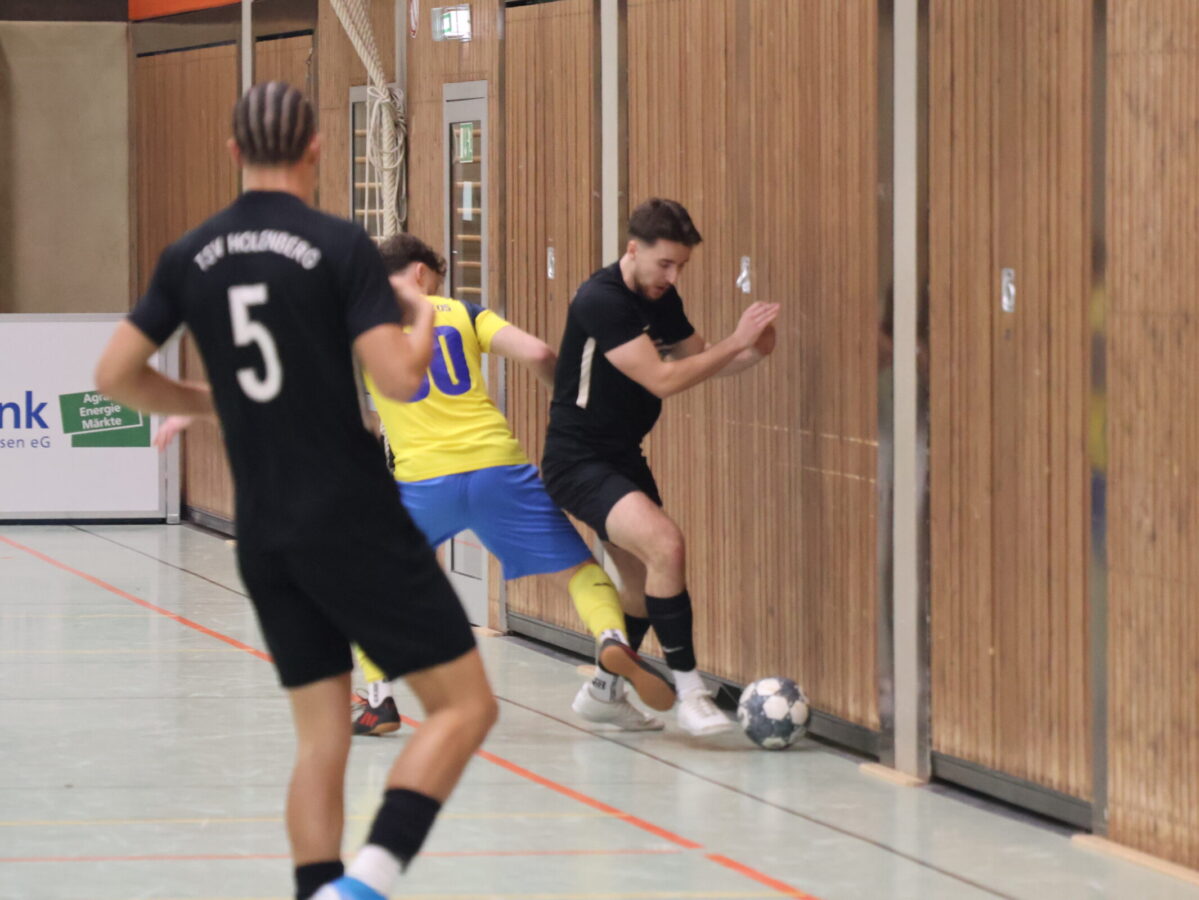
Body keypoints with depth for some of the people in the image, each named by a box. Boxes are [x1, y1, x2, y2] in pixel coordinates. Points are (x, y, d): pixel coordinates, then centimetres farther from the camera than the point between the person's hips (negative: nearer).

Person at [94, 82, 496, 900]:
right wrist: (424, 318, 4)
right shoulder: (339, 246, -10)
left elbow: (115, 375, 9)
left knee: (321, 740, 13)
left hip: (266, 537, 6)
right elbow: (399, 378, -17)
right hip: (353, 522, -6)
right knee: (465, 706, -1)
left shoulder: (192, 257, 6)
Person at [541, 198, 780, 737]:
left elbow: (699, 360, 14)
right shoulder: (601, 300, -22)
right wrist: (736, 341, -25)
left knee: (645, 584, 17)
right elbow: (662, 379, -27)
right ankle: (689, 694, -22)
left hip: (623, 457, 9)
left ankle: (602, 691, 38)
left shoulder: (661, 298, 4)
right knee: (663, 542, -27)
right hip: (577, 461, -9)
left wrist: (753, 352, -7)